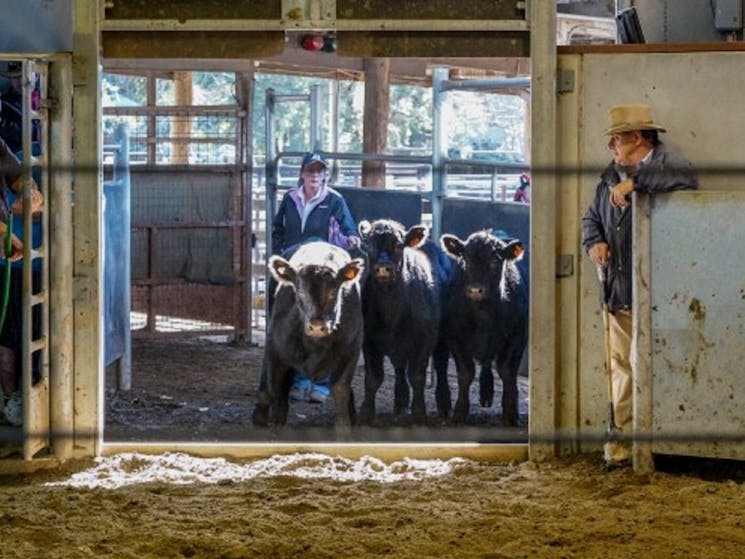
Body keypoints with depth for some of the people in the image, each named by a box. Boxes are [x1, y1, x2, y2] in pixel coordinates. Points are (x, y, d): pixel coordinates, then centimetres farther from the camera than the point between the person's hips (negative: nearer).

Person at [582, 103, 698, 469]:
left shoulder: (665, 162, -5)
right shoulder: (611, 176, 18)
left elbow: (685, 178, -29)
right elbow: (592, 217, 27)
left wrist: (635, 181, -27)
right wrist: (594, 242, 5)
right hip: (618, 289, 7)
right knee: (622, 367, 7)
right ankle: (622, 438, 9)